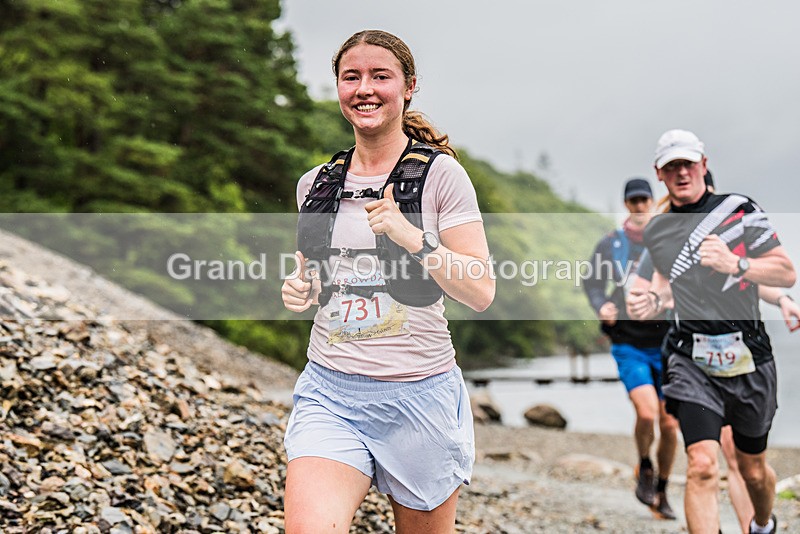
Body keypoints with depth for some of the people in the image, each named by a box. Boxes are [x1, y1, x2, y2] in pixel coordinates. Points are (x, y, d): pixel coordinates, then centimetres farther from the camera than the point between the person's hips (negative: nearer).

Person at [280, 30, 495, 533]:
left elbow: (481, 292, -8)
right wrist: (300, 290, 2)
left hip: (418, 393, -2)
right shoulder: (317, 184, 10)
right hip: (329, 391, 3)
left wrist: (414, 238, -20)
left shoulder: (440, 174, -4)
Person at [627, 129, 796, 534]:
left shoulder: (740, 211, -5)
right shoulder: (655, 232, 6)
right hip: (691, 360, 1)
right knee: (702, 466, -19)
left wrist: (735, 264, -23)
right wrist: (652, 299, 6)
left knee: (753, 471, 15)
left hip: (748, 358, -1)